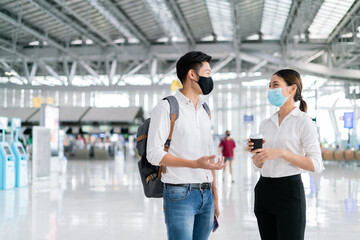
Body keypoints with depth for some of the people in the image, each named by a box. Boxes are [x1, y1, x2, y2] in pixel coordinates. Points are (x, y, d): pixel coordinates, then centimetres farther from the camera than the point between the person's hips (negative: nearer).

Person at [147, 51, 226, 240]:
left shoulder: (204, 112, 18)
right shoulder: (166, 108, -5)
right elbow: (154, 154, -12)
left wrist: (214, 195, 15)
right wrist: (194, 164, -21)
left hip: (206, 195, 7)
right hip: (180, 195, -6)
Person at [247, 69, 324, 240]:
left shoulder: (303, 121, -4)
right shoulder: (265, 124, 12)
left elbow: (316, 165, -12)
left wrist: (281, 153, -20)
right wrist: (255, 153, -6)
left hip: (289, 190, -6)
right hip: (263, 190, 6)